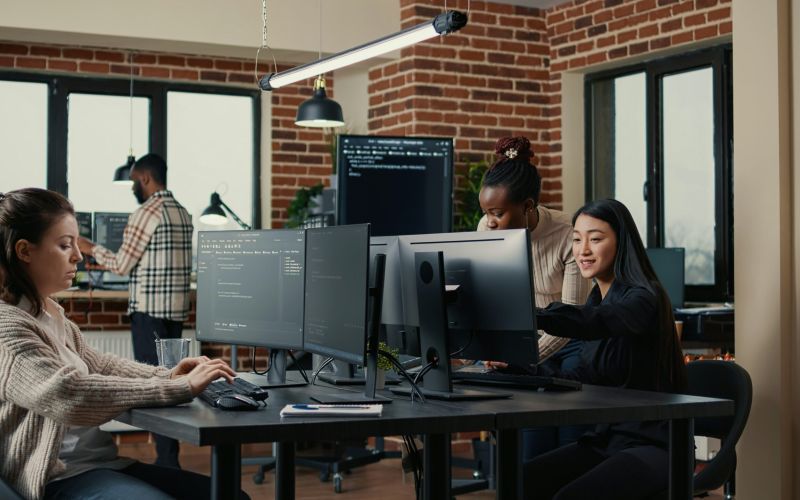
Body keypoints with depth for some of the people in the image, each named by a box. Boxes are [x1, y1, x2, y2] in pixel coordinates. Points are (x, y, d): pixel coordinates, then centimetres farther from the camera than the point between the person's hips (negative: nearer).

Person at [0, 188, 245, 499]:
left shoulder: (51, 313, 15)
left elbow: (96, 365, 22)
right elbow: (70, 395, -27)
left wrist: (167, 376, 2)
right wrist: (179, 388, -25)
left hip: (102, 463, 10)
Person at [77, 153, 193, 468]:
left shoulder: (146, 213, -11)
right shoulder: (183, 214, 12)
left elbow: (122, 265, -8)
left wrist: (91, 249, 8)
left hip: (149, 311, -8)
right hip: (177, 309, 8)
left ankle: (166, 460, -2)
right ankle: (169, 457, 14)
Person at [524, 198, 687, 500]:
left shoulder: (643, 299, -14)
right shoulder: (597, 299, 13)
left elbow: (592, 321, -36)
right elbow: (587, 377, 10)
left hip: (653, 445, -7)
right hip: (605, 440, 8)